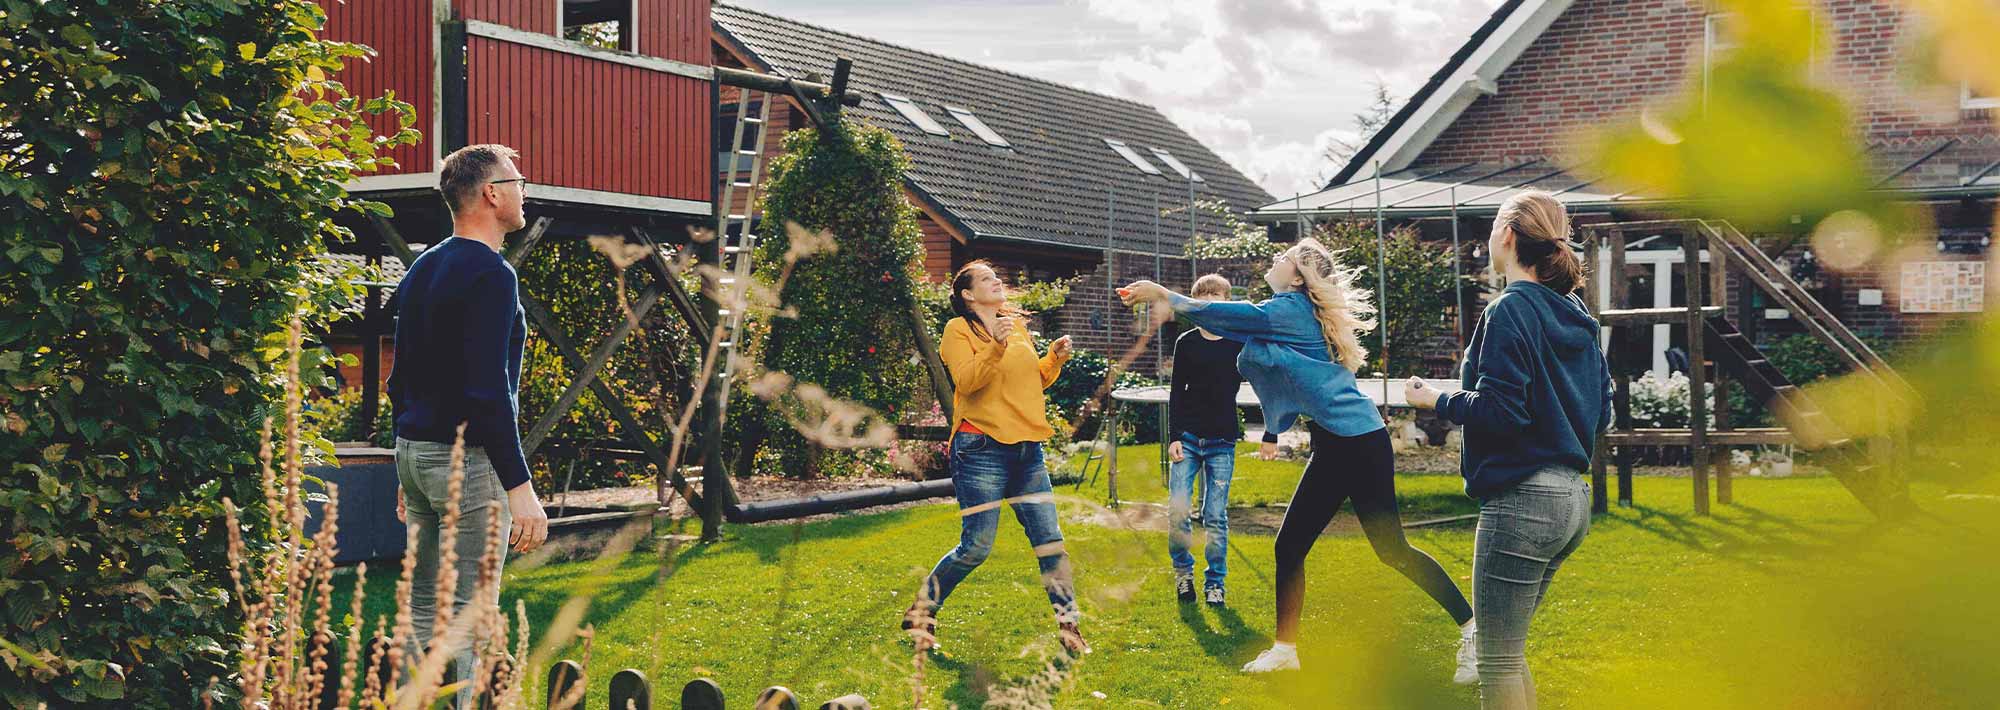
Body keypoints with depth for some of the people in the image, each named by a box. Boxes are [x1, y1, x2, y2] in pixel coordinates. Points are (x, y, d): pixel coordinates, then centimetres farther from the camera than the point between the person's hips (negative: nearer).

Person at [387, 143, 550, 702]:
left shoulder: (422, 270, 14)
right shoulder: (490, 273, -15)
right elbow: (487, 389, -23)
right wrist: (520, 487, -23)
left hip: (413, 451, 9)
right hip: (467, 458, -9)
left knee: (424, 606, 14)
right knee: (472, 613, -5)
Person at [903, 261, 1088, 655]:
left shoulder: (1018, 325, 17)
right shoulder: (959, 330, -3)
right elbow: (966, 381, -17)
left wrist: (1056, 358, 6)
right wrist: (995, 346, -29)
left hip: (1027, 449, 6)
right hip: (982, 448, -6)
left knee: (1050, 540, 3)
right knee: (976, 547, -5)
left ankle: (1068, 626, 10)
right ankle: (920, 613, 13)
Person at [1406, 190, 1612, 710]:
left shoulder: (1509, 311, -13)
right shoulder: (1575, 315, 12)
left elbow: (1497, 411, -19)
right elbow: (1600, 410, 18)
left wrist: (1437, 401, -4)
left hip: (1522, 500, -9)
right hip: (1571, 497, 9)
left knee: (1497, 662, -1)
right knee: (1509, 651, 19)